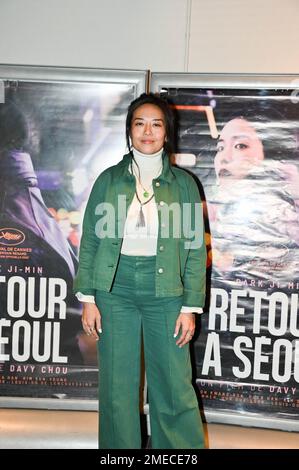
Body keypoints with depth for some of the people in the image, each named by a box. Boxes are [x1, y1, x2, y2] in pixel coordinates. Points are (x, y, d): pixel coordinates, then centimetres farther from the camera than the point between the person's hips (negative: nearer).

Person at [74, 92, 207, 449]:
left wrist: (190, 307, -3)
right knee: (117, 387, 8)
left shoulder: (183, 184, 3)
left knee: (174, 387, 4)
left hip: (164, 290, -1)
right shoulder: (109, 180, 4)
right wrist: (88, 298, -1)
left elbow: (195, 248, 2)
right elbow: (90, 240, 4)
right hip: (115, 289, 1)